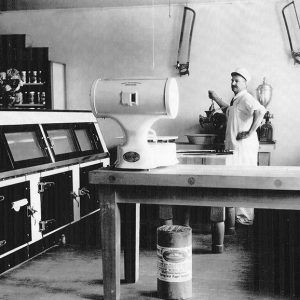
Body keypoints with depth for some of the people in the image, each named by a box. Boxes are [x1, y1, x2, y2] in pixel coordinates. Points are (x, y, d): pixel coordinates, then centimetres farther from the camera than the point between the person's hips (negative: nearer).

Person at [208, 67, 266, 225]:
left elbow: (260, 111, -30)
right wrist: (216, 98, 30)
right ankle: (240, 213, 23)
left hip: (244, 146, -10)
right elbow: (229, 112, 38)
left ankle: (246, 217, 2)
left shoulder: (246, 98, -13)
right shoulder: (236, 99, 18)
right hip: (235, 146, 10)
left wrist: (250, 132, -26)